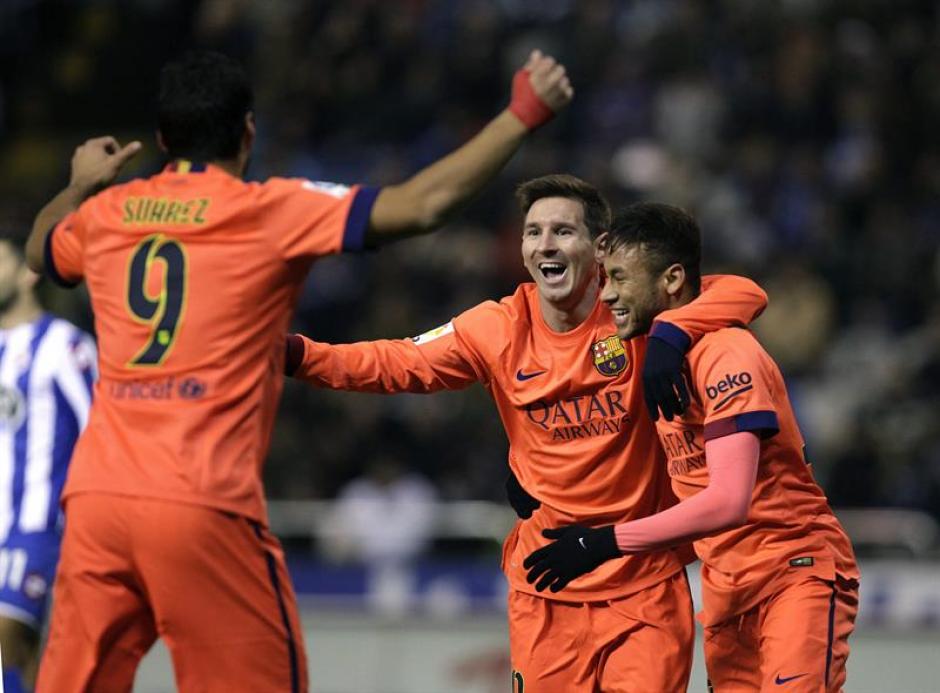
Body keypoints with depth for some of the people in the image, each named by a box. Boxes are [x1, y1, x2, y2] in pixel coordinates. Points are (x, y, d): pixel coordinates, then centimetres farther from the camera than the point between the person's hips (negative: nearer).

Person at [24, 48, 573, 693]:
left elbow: (40, 252, 37)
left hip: (94, 496, 5)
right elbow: (423, 204, -8)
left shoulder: (105, 214, 13)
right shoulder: (271, 210, -1)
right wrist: (524, 113, -1)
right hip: (201, 505, -5)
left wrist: (79, 186, 55)